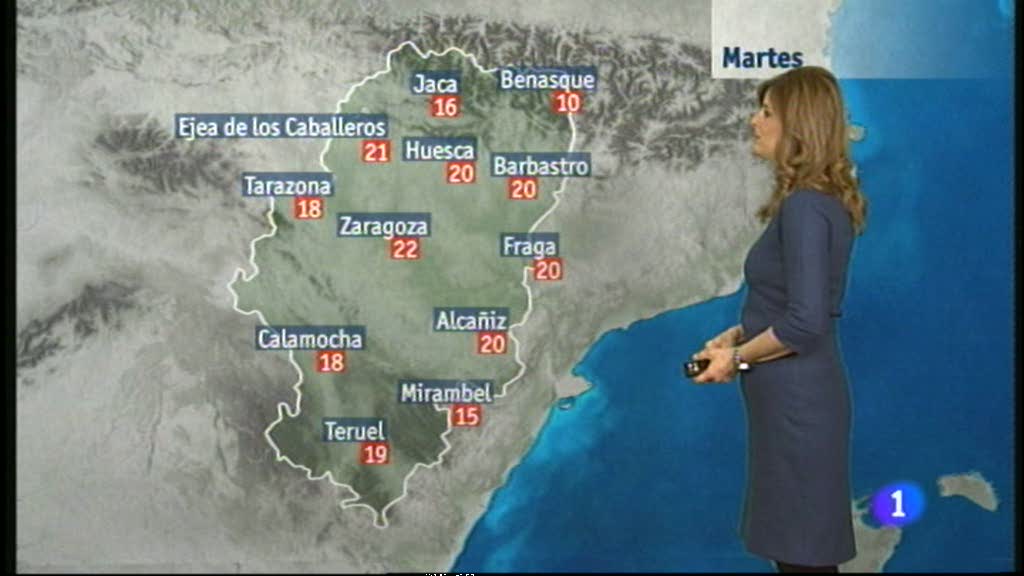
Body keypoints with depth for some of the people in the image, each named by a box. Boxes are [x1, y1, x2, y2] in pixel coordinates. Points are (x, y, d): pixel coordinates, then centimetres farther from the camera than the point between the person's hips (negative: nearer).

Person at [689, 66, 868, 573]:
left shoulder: (804, 208, -19)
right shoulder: (824, 202, 11)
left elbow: (805, 323, -24)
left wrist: (737, 358, -10)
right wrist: (737, 334, 10)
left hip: (796, 400, -10)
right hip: (795, 396, 10)